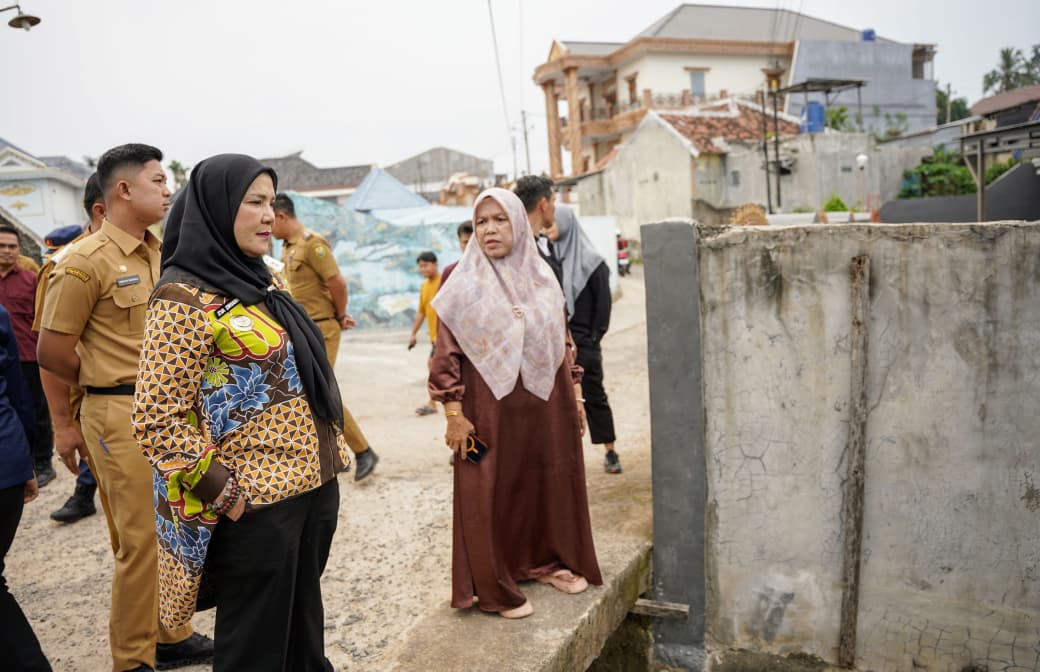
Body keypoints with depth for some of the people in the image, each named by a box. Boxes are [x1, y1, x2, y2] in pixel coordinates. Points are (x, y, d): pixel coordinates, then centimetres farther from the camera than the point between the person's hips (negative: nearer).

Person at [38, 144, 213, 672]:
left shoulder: (161, 252, 11)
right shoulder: (86, 261, -12)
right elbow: (53, 351, -10)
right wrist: (117, 385, 1)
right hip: (124, 417, -7)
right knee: (141, 541, 2)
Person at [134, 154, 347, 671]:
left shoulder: (257, 282, 11)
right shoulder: (184, 299, -14)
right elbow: (157, 422, -16)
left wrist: (333, 449, 13)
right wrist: (229, 497, -17)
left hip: (316, 487, 7)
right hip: (255, 506, -7)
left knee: (304, 630, 21)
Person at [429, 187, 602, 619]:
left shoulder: (542, 277, 6)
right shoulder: (462, 282, -6)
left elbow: (561, 341, 12)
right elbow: (447, 353, -8)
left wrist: (574, 395, 12)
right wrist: (454, 414, -12)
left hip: (546, 401, 5)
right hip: (491, 406, -4)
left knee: (551, 483, 13)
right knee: (491, 495, 3)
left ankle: (549, 560, 34)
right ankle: (495, 587, 19)